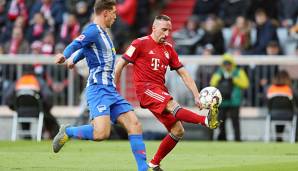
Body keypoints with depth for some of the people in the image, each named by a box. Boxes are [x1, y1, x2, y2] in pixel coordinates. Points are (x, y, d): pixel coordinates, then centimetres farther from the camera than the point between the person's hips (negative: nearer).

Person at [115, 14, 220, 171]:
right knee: (172, 105, -32)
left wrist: (196, 95, 4)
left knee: (178, 131, -1)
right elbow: (120, 64, 1)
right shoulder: (141, 43, -1)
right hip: (146, 89, -8)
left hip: (161, 92, 8)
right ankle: (207, 121, -59)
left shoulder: (168, 49, 16)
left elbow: (183, 73, 15)